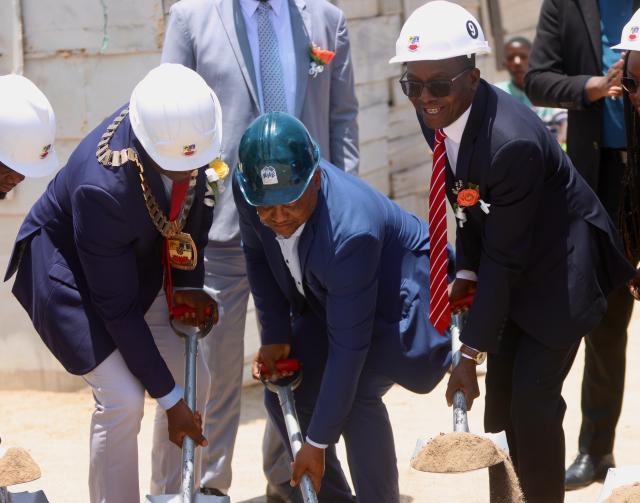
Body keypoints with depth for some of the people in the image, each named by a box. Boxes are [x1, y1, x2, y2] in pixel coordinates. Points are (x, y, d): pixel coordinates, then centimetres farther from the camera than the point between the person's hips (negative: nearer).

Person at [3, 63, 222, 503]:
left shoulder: (192, 129, -25)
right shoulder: (102, 188, -40)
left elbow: (199, 196, 1)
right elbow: (117, 309, -29)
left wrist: (190, 282, -7)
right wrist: (170, 400, -23)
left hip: (141, 258, 7)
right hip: (66, 266, -7)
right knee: (122, 398, -17)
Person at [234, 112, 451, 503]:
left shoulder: (350, 232, -42)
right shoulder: (248, 191, -25)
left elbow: (348, 348, -36)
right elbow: (258, 255, -1)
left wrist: (318, 443, -31)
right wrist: (275, 336, -7)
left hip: (399, 298, -7)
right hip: (325, 302, 7)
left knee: (356, 395, -26)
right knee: (284, 395, -3)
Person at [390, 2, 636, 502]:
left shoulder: (511, 141, -34)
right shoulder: (436, 114, -10)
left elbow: (504, 258, -28)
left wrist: (471, 351, -24)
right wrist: (467, 271, -5)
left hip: (558, 262, -8)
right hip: (507, 262, 8)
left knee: (533, 399, -12)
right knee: (500, 395, 10)